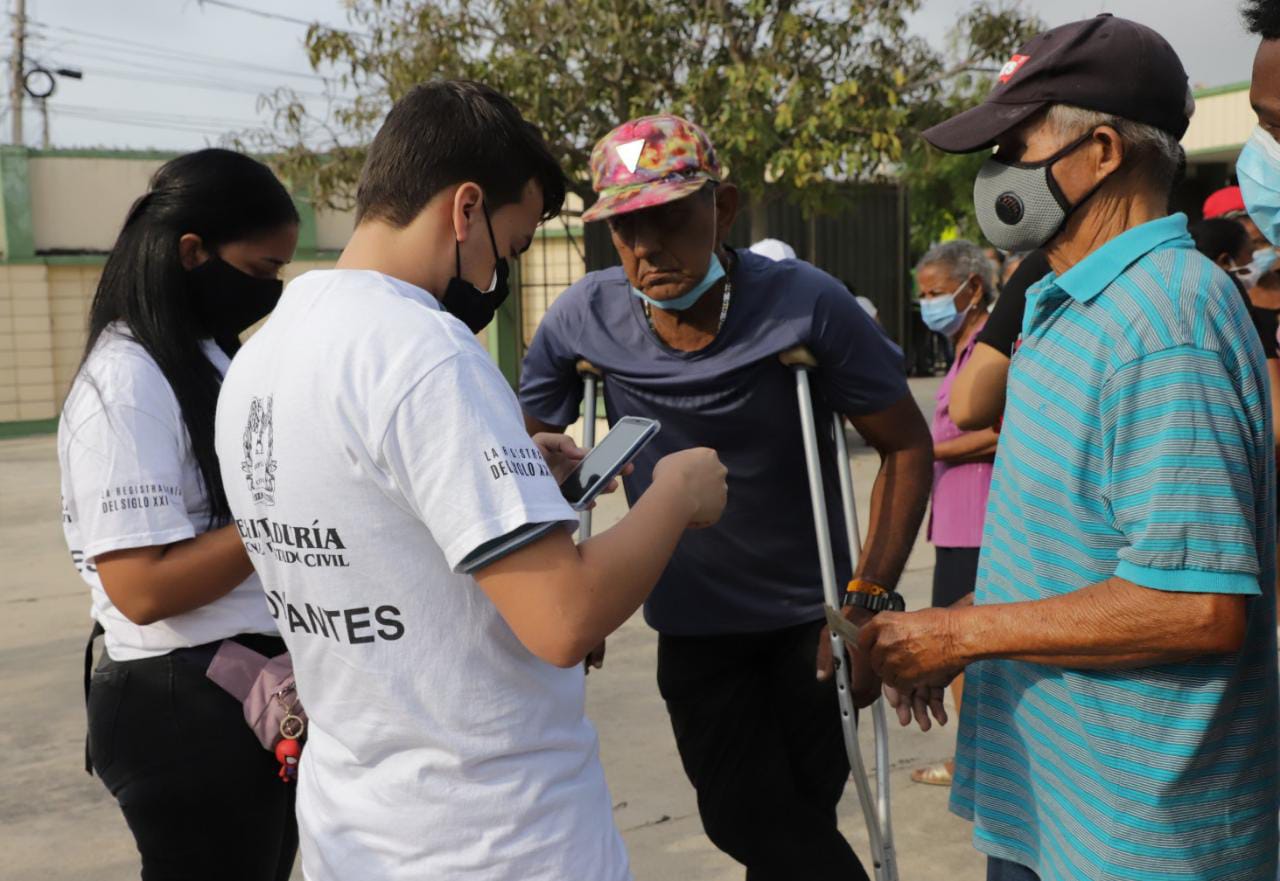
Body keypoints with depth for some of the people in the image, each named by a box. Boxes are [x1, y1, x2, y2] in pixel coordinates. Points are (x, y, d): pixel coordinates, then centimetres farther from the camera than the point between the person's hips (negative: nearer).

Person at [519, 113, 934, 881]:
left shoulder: (807, 304, -20)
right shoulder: (581, 322, -14)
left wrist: (870, 599, -17)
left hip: (810, 618, -2)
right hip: (693, 630, 2)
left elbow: (907, 446, -10)